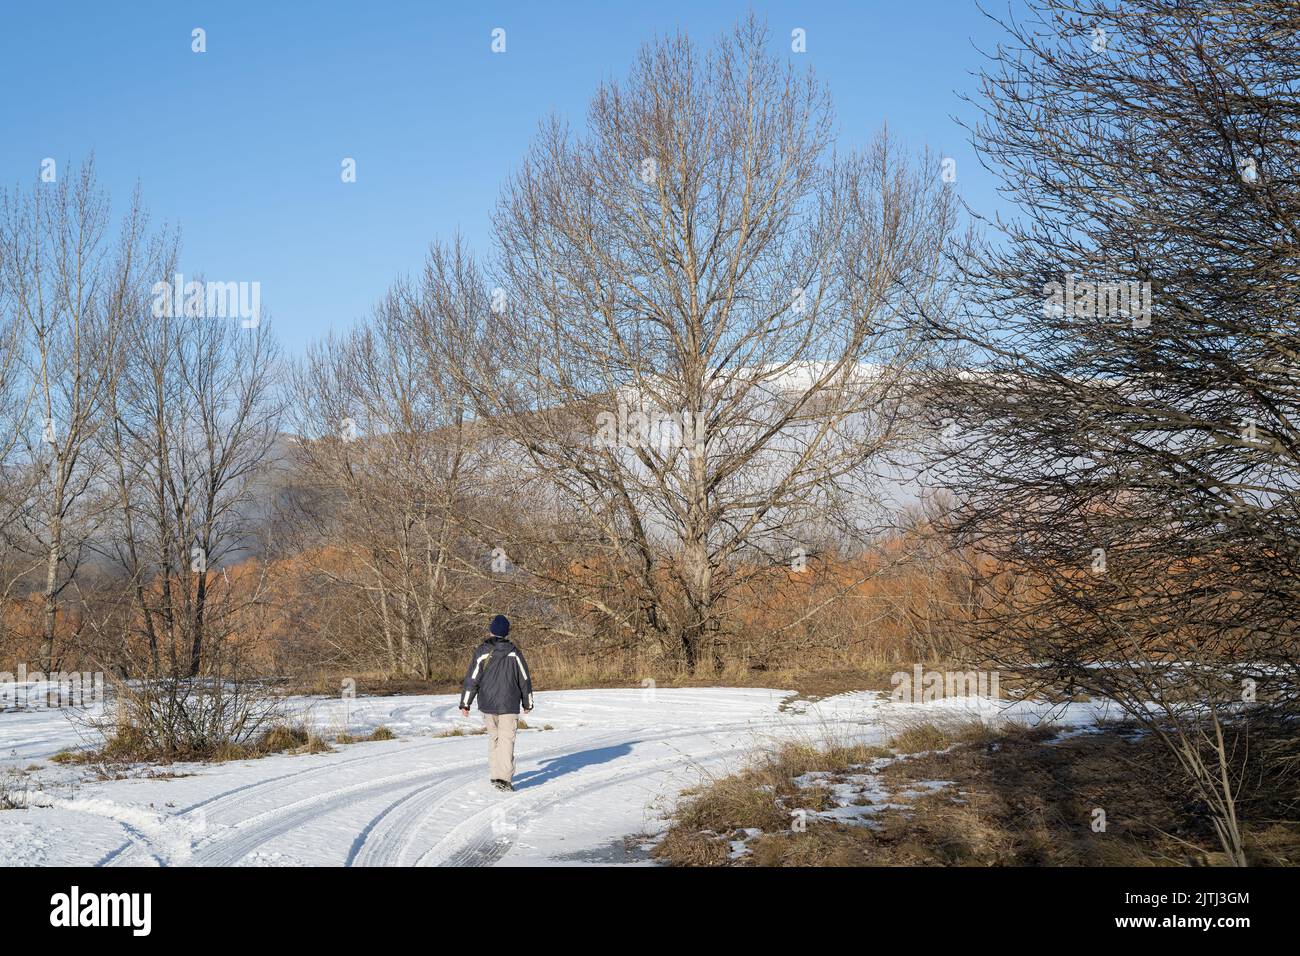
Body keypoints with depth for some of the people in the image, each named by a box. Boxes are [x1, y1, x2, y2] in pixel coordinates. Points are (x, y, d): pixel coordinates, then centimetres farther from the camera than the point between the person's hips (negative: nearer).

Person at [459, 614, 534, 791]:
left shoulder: (482, 652, -5)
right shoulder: (514, 653, -3)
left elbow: (472, 679, -5)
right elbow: (524, 680, 4)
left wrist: (465, 703, 3)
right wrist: (527, 703, 16)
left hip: (487, 704, 1)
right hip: (509, 705, -1)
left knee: (494, 737, 18)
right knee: (506, 740, -5)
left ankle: (495, 775, 20)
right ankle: (504, 778, -17)